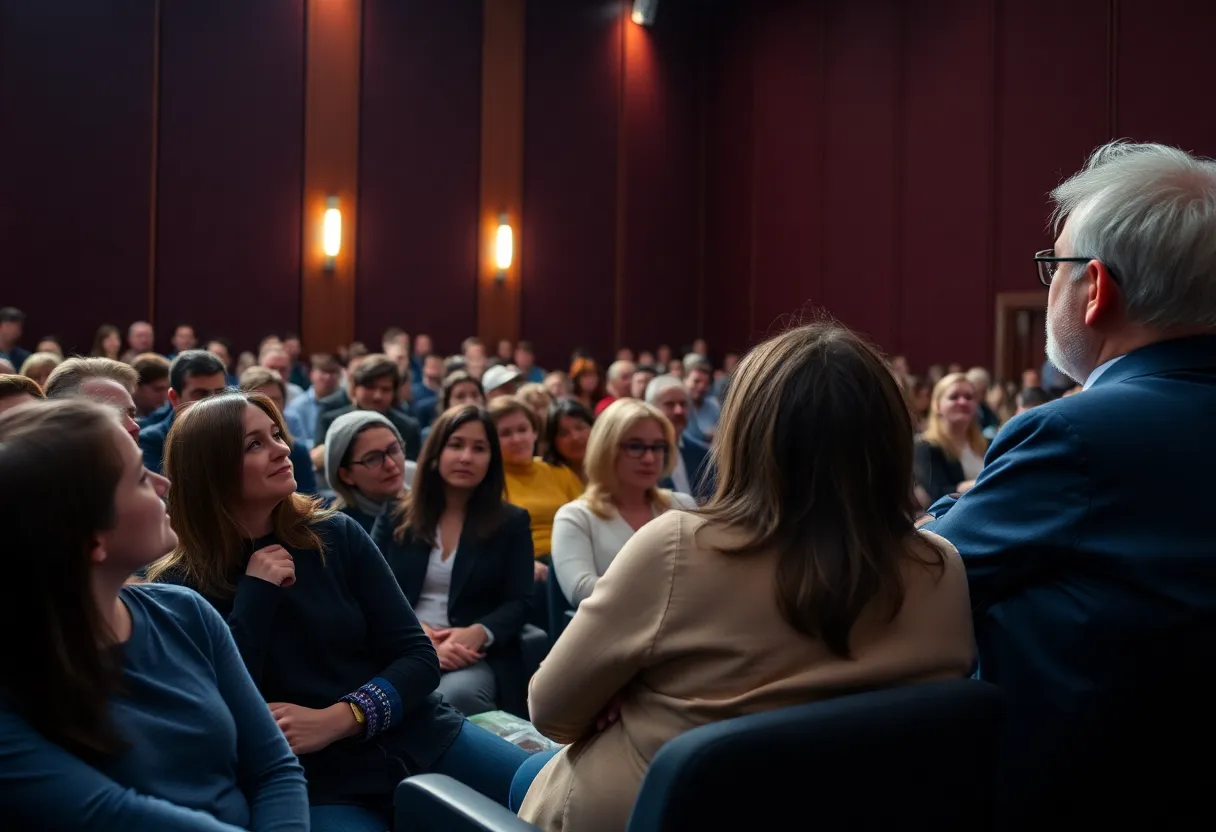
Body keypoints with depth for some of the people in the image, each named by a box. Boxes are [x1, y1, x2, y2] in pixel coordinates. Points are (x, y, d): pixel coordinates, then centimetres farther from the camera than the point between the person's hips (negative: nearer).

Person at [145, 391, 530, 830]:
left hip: (420, 738, 4)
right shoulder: (179, 587, -4)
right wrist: (255, 595, -13)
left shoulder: (336, 535, 3)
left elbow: (419, 657, 1)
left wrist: (334, 719, -14)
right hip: (315, 782, -4)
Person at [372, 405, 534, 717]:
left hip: (475, 657, 0)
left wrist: (477, 634, -18)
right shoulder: (395, 516, 15)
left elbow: (519, 602, 4)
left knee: (459, 695, -38)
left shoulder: (512, 522, 13)